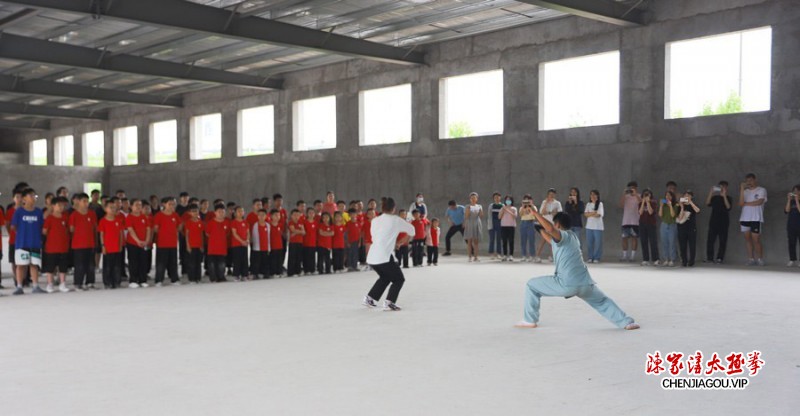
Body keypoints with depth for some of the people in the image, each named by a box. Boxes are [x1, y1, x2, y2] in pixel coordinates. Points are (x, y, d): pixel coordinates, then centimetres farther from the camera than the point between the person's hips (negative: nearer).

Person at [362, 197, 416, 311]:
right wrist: (402, 241, 31)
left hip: (371, 257, 6)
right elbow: (411, 230, 14)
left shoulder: (375, 221, 12)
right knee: (399, 279, 10)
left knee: (385, 277, 29)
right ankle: (389, 302, -4)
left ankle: (370, 298, 29)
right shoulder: (396, 220, 0)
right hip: (384, 257, -6)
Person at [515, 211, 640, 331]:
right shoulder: (572, 236, 20)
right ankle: (626, 322, 23)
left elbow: (550, 229, -29)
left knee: (532, 285, 8)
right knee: (603, 302, 31)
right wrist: (541, 230, 37)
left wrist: (536, 213, -20)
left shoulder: (563, 235, -4)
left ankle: (530, 321, 10)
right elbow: (553, 241, 37)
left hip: (566, 284, -7)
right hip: (585, 283, 7)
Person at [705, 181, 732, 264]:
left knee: (723, 241, -2)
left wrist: (724, 196, -17)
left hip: (724, 222, -2)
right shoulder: (714, 197, 11)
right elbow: (707, 203, -5)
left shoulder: (728, 198, 5)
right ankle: (709, 258, 0)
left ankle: (719, 258, 2)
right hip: (713, 221, 2)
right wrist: (710, 193, -12)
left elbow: (728, 207, -12)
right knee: (710, 240, -4)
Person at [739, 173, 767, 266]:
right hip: (745, 218, 5)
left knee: (756, 240, -7)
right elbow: (741, 203, 1)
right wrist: (742, 189, -3)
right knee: (747, 239, 3)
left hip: (756, 219, -5)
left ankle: (759, 259, 3)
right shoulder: (745, 191, 15)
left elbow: (759, 202, -11)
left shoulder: (761, 190, 4)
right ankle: (751, 259, 5)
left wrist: (746, 203, 0)